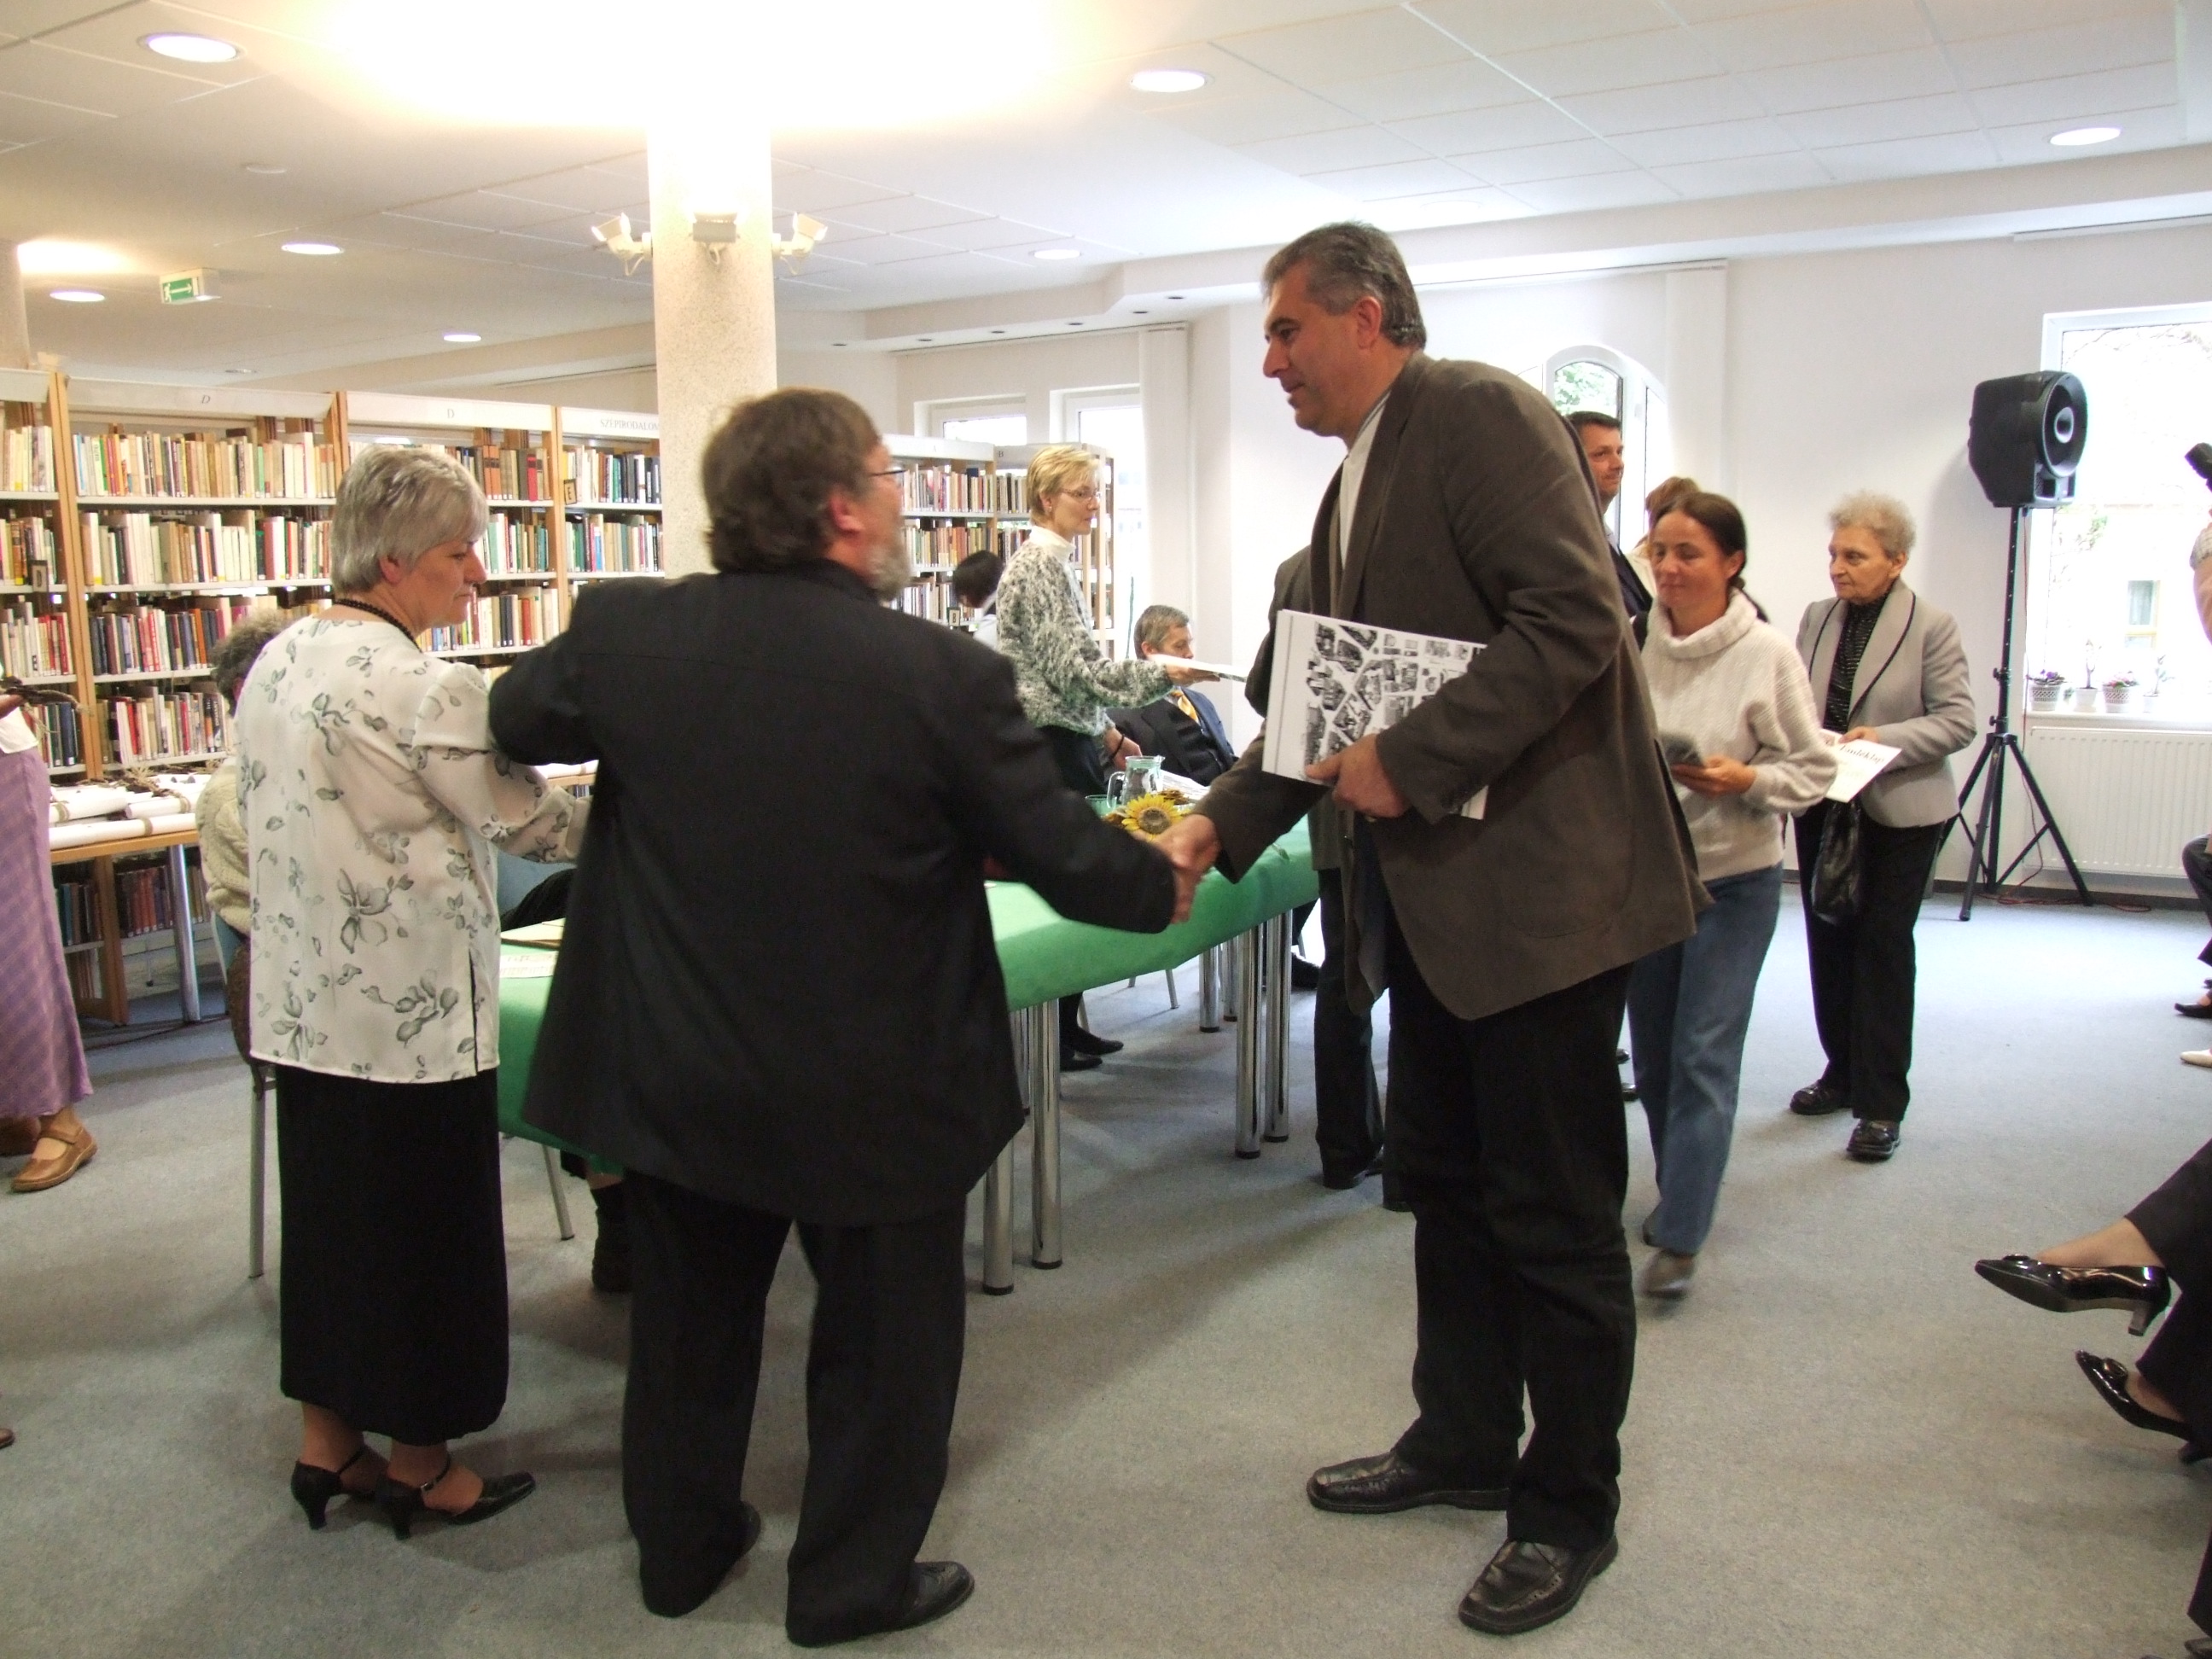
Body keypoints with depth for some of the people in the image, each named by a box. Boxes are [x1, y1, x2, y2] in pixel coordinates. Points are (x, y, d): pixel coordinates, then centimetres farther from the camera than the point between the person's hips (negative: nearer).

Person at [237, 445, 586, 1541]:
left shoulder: (276, 663, 7)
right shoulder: (425, 688, -20)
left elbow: (277, 820, 15)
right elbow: (529, 823, -14)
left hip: (304, 999, 8)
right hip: (413, 1007, -8)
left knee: (327, 1208, 18)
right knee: (426, 1225, 6)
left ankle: (327, 1443, 31)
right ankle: (419, 1465, 22)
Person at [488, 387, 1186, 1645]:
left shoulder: (621, 633, -10)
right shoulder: (946, 674, -21)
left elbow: (517, 718, 11)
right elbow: (1065, 858, -12)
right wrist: (1166, 885, 8)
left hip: (675, 1072, 4)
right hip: (876, 1092, -4)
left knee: (691, 1321, 25)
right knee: (882, 1338, 18)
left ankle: (682, 1546, 42)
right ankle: (854, 1581, 32)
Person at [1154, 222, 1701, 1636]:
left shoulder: (1479, 411, -11)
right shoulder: (1354, 485, 17)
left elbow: (1575, 617, -22)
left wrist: (1412, 762, -22)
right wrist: (1222, 822, 7)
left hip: (1540, 874, -9)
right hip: (1435, 894, 10)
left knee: (1553, 1211, 2)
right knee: (1445, 1180, 18)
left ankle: (1570, 1509, 20)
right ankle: (1464, 1443, 35)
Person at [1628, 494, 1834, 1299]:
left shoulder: (1768, 653, -9)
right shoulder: (1632, 644, -3)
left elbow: (1815, 770, -5)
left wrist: (1745, 782, -21)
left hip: (1733, 879, -3)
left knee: (1704, 1057, -4)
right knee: (1653, 1051, 13)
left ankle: (1679, 1239, 1)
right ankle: (1678, 1188, 33)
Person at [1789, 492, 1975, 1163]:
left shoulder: (1933, 627, -9)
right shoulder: (1817, 618, 5)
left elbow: (1958, 720, -10)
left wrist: (1884, 740, -23)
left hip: (1901, 811, -5)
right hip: (1822, 805, 5)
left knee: (1883, 943, -2)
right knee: (1828, 939, 12)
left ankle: (1882, 1103, 6)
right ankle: (1843, 1071, 29)